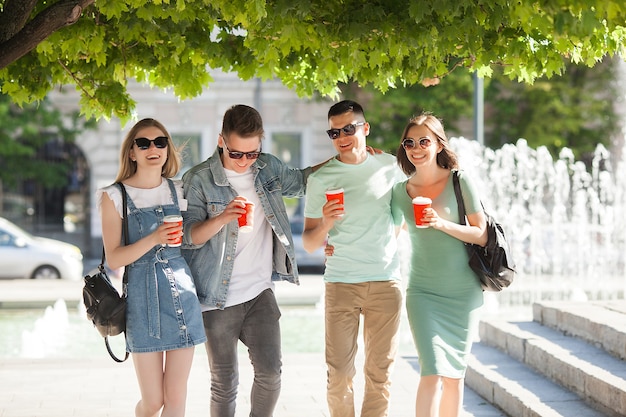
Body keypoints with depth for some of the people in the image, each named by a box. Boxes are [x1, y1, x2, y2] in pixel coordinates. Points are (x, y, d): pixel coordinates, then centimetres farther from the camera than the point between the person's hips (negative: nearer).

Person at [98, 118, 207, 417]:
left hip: (182, 297, 3)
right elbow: (114, 258, -8)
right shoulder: (115, 196, -1)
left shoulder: (179, 191, 10)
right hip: (143, 299, -3)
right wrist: (153, 239, -21)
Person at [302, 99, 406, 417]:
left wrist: (388, 242, 10)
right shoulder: (320, 179, 2)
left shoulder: (390, 166, 6)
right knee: (339, 373, -2)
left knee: (380, 371, 3)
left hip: (385, 281, 1)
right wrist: (325, 224, -16)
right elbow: (309, 244, 4)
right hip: (340, 282, -1)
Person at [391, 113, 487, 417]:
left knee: (454, 374, 9)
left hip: (463, 290, 0)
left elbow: (481, 235, -5)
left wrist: (443, 224, -19)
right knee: (432, 372, -13)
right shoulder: (400, 191, 2)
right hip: (423, 292, 0)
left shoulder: (460, 182, -4)